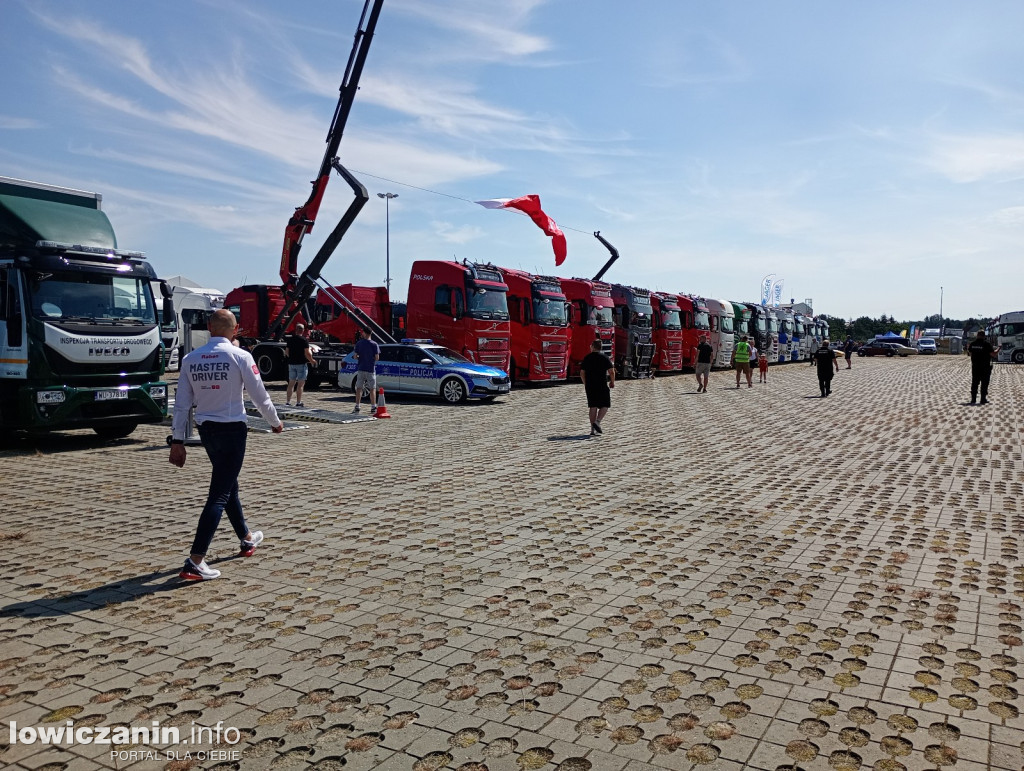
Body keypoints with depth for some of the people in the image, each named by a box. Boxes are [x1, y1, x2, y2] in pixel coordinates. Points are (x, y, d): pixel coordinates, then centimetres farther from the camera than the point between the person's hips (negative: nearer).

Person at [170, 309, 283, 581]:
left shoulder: (191, 359, 1)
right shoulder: (239, 356, -12)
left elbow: (182, 403, 3)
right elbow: (259, 395, -6)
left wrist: (177, 440, 8)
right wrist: (275, 422, 10)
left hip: (206, 429, 6)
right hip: (232, 429, -6)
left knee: (229, 485, 22)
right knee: (219, 495, -4)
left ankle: (246, 539, 41)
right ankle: (195, 562, -9)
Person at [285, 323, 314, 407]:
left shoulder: (290, 339, 7)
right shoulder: (304, 340, -11)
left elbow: (287, 352, 14)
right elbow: (307, 354, -15)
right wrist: (311, 361, 1)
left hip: (291, 363, 6)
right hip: (301, 364, -6)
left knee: (291, 384, 11)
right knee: (300, 384, -2)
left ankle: (288, 402, 10)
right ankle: (298, 403, -3)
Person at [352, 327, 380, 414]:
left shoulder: (358, 344, -2)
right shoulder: (374, 344, -6)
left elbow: (355, 357, -2)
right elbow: (377, 358, -8)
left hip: (361, 369, 2)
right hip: (371, 369, -1)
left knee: (359, 388, 9)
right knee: (372, 389, 3)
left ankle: (357, 407, 8)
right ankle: (373, 408, 2)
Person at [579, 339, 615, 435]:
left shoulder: (586, 358, 5)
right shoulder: (605, 358, -3)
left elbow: (582, 373, 8)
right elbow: (611, 372, -8)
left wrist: (585, 384, 21)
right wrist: (612, 382, 8)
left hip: (589, 386, 3)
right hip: (602, 386, -3)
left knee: (593, 407, 8)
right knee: (605, 405, 8)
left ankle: (593, 429, 5)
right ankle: (597, 422, -14)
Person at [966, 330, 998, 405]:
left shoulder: (972, 343, 0)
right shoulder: (986, 344, -14)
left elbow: (969, 352, 17)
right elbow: (994, 354, -13)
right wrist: (998, 349, 4)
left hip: (975, 366, 4)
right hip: (985, 367, -4)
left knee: (974, 383, 10)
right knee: (984, 384, 3)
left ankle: (973, 399, 10)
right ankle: (983, 399, 4)